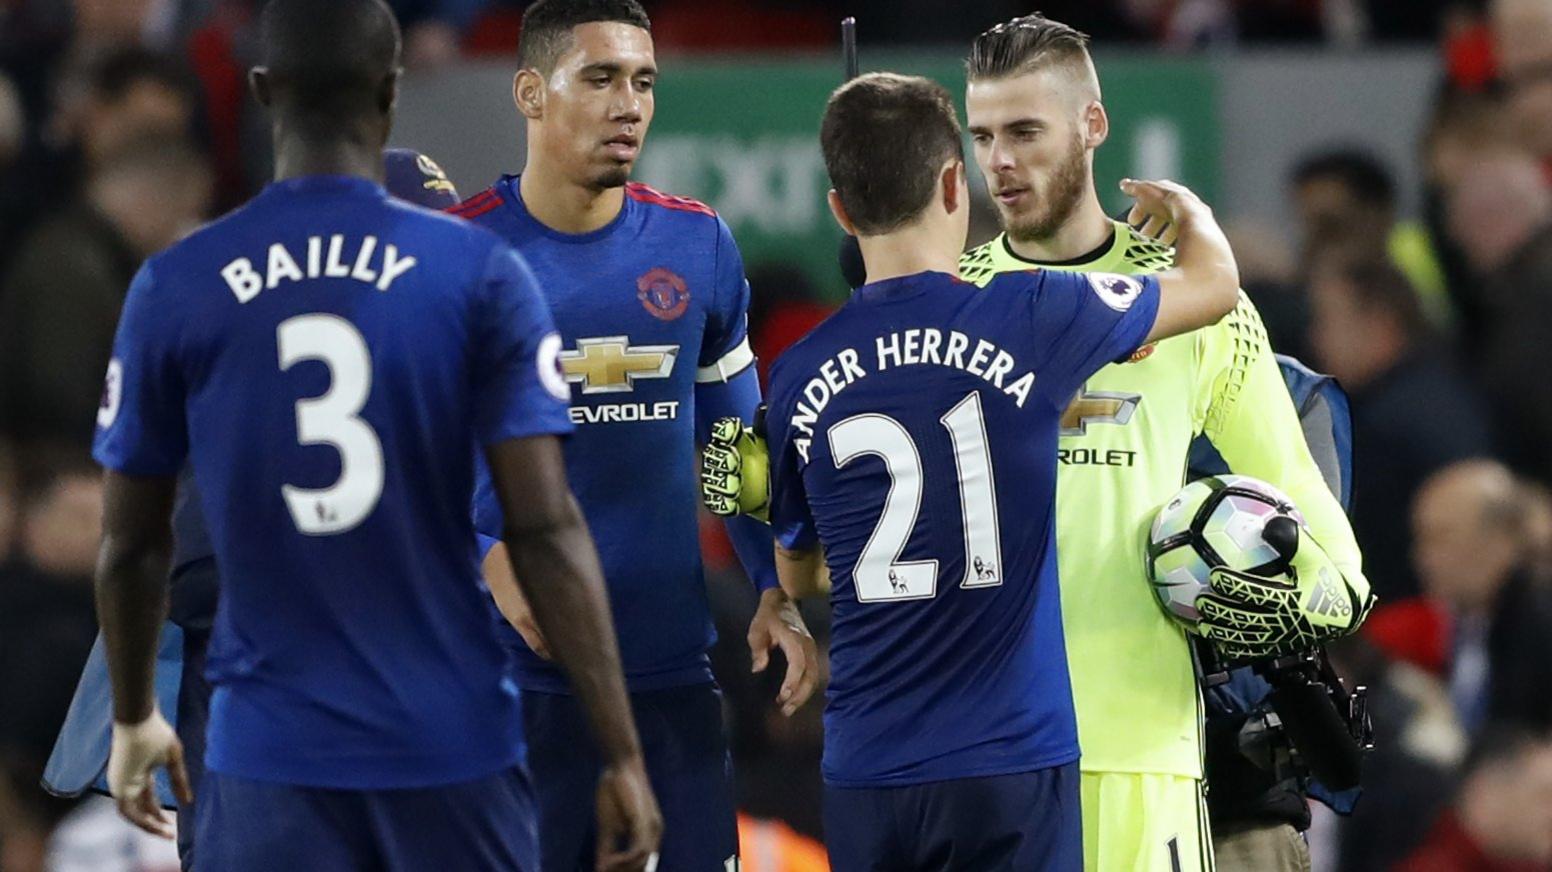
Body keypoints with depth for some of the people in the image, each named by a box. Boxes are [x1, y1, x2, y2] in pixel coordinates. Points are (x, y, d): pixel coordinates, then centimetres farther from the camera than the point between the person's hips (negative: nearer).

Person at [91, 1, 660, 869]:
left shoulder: (173, 291, -1)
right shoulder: (482, 275, -5)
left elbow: (132, 545, 7)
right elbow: (547, 530, -9)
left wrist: (134, 718, 24)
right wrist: (623, 755, -5)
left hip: (270, 757, 0)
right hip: (452, 743, 0)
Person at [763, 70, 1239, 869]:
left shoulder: (797, 377, 2)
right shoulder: (1029, 318, -8)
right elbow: (1216, 284, 10)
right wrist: (1182, 206, 32)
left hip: (866, 774, 3)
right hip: (1008, 765, -3)